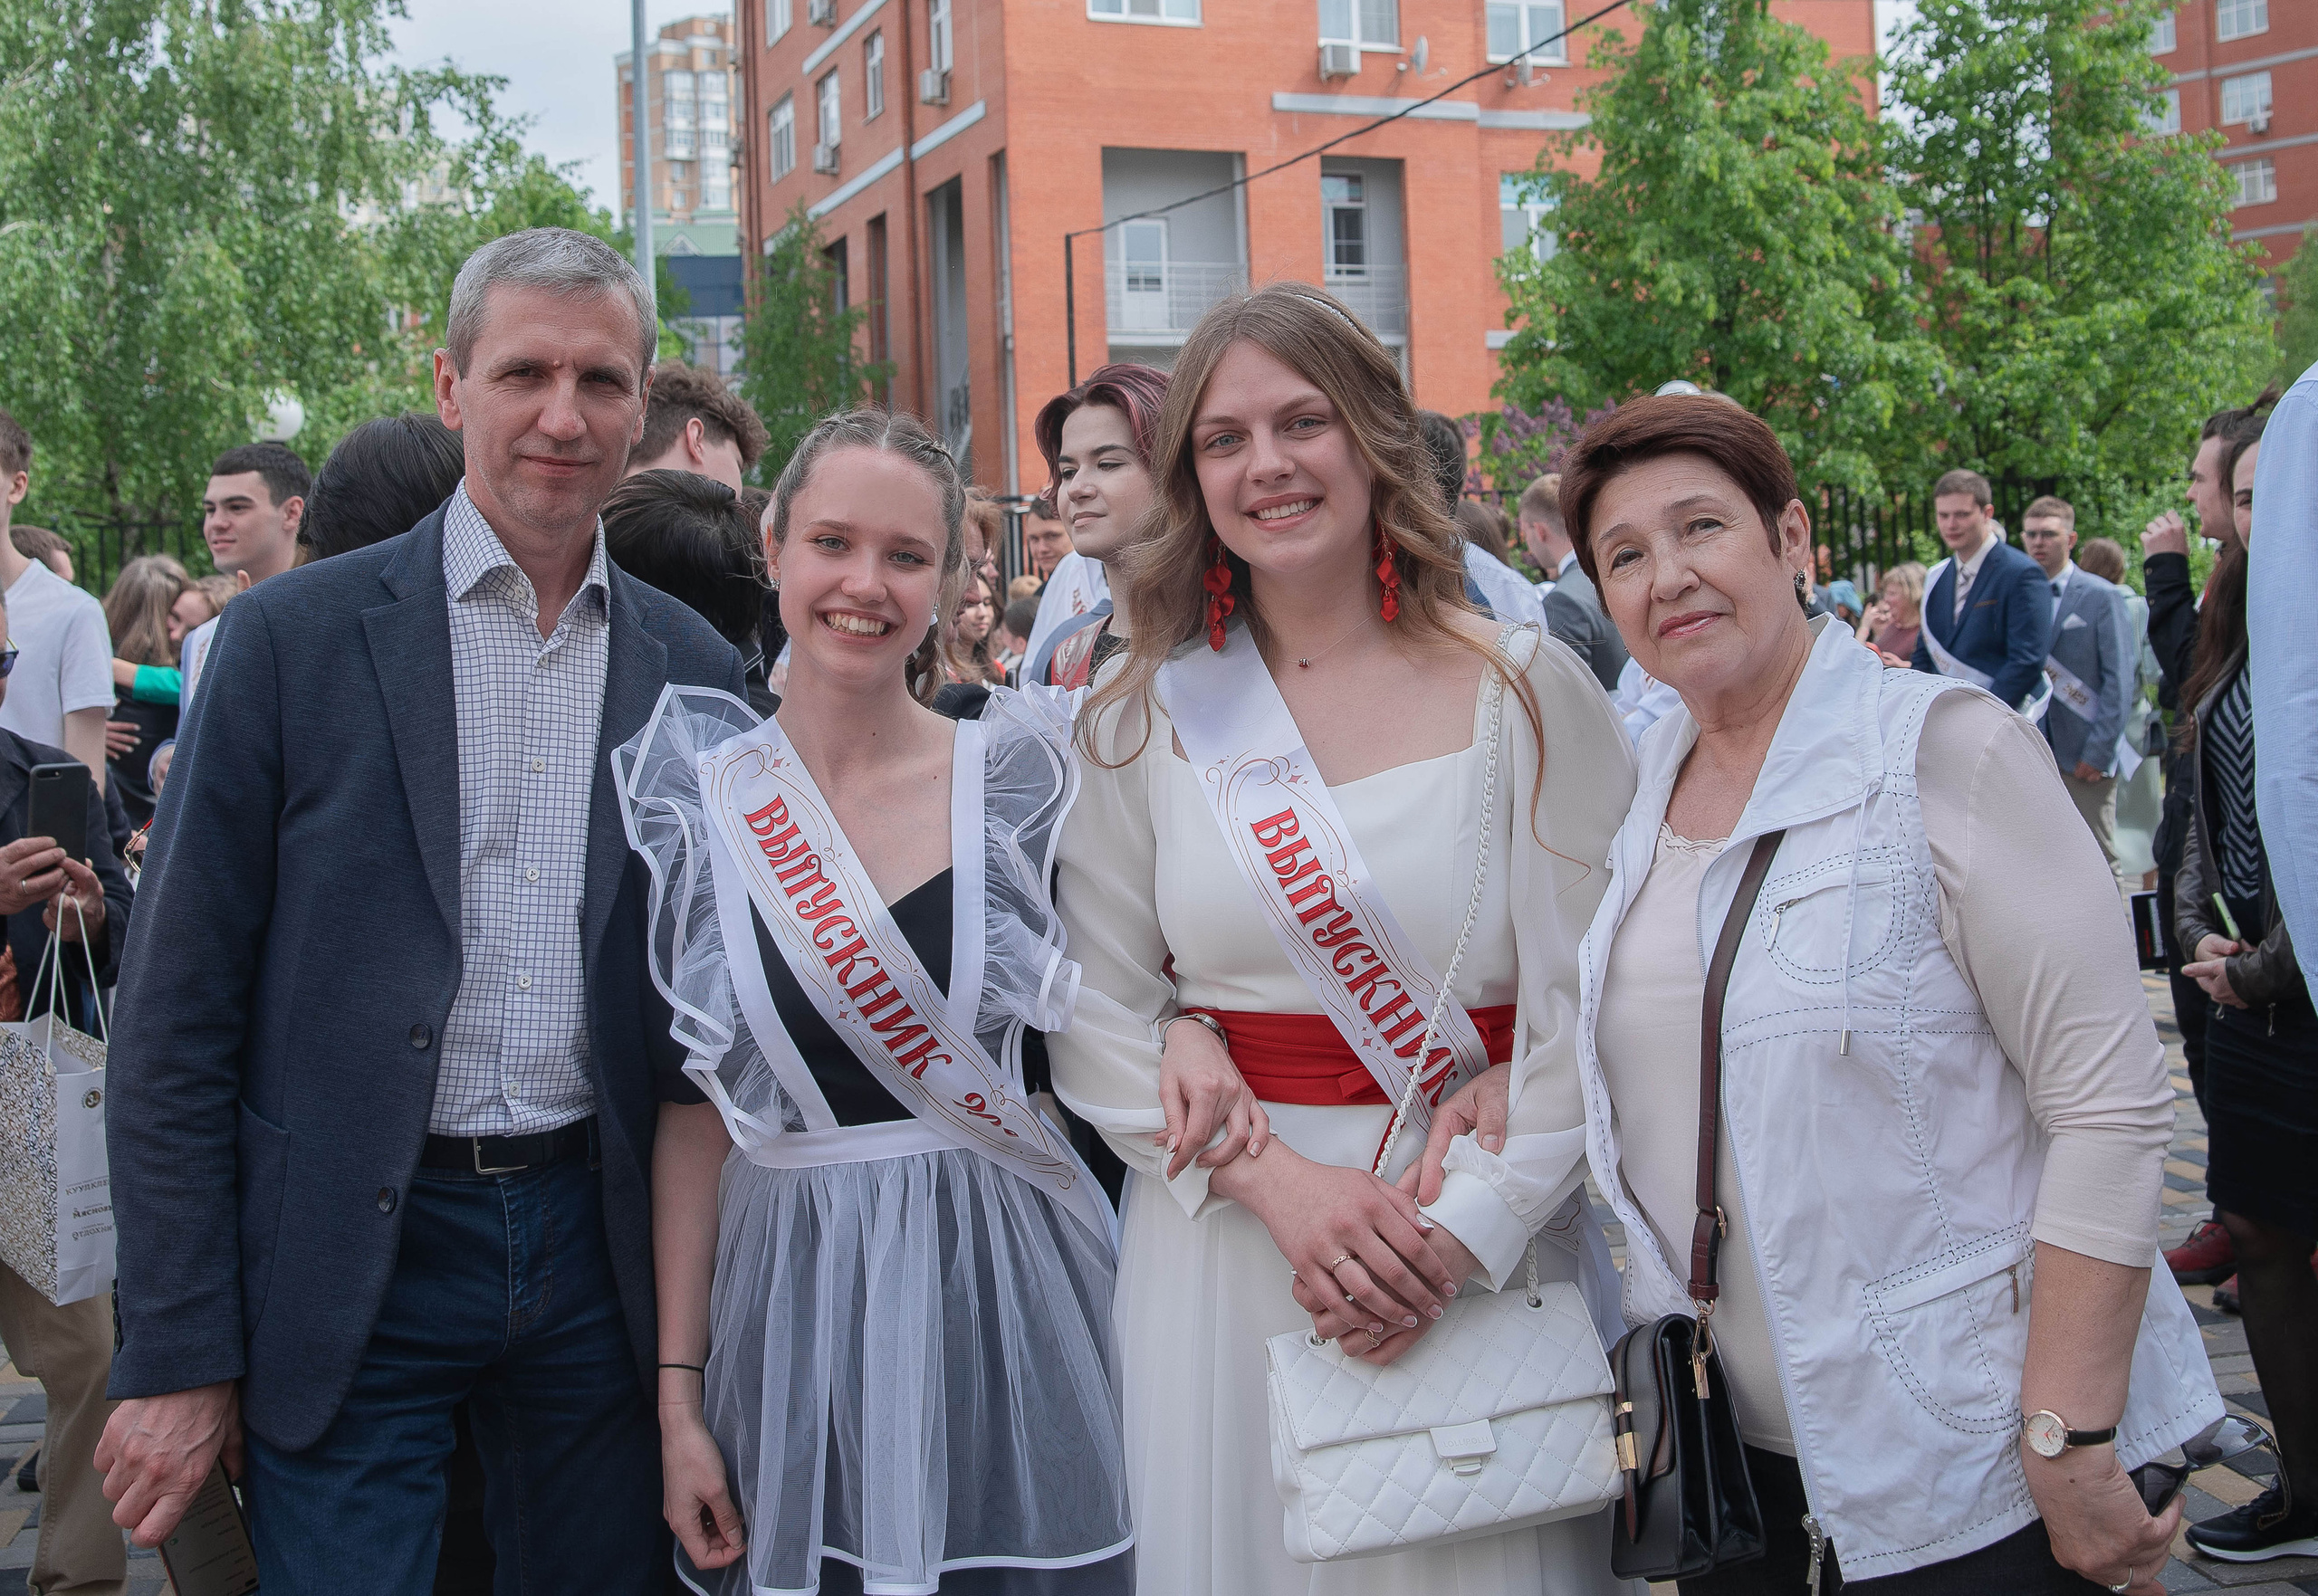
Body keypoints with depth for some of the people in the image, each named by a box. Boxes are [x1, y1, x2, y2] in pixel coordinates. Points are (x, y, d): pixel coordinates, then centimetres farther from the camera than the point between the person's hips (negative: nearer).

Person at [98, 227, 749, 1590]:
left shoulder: (696, 670, 5)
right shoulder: (294, 635, -4)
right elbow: (175, 1016, -4)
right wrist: (177, 1353, -7)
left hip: (599, 1255, 3)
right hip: (350, 1263, -3)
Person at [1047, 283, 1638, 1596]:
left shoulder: (1528, 692, -3)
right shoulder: (1145, 720, 2)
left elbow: (1594, 1006, -6)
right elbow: (1092, 1013, 0)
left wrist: (1462, 1231, -16)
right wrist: (1272, 1176, -14)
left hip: (1491, 1251, -1)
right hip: (1223, 1236, 1)